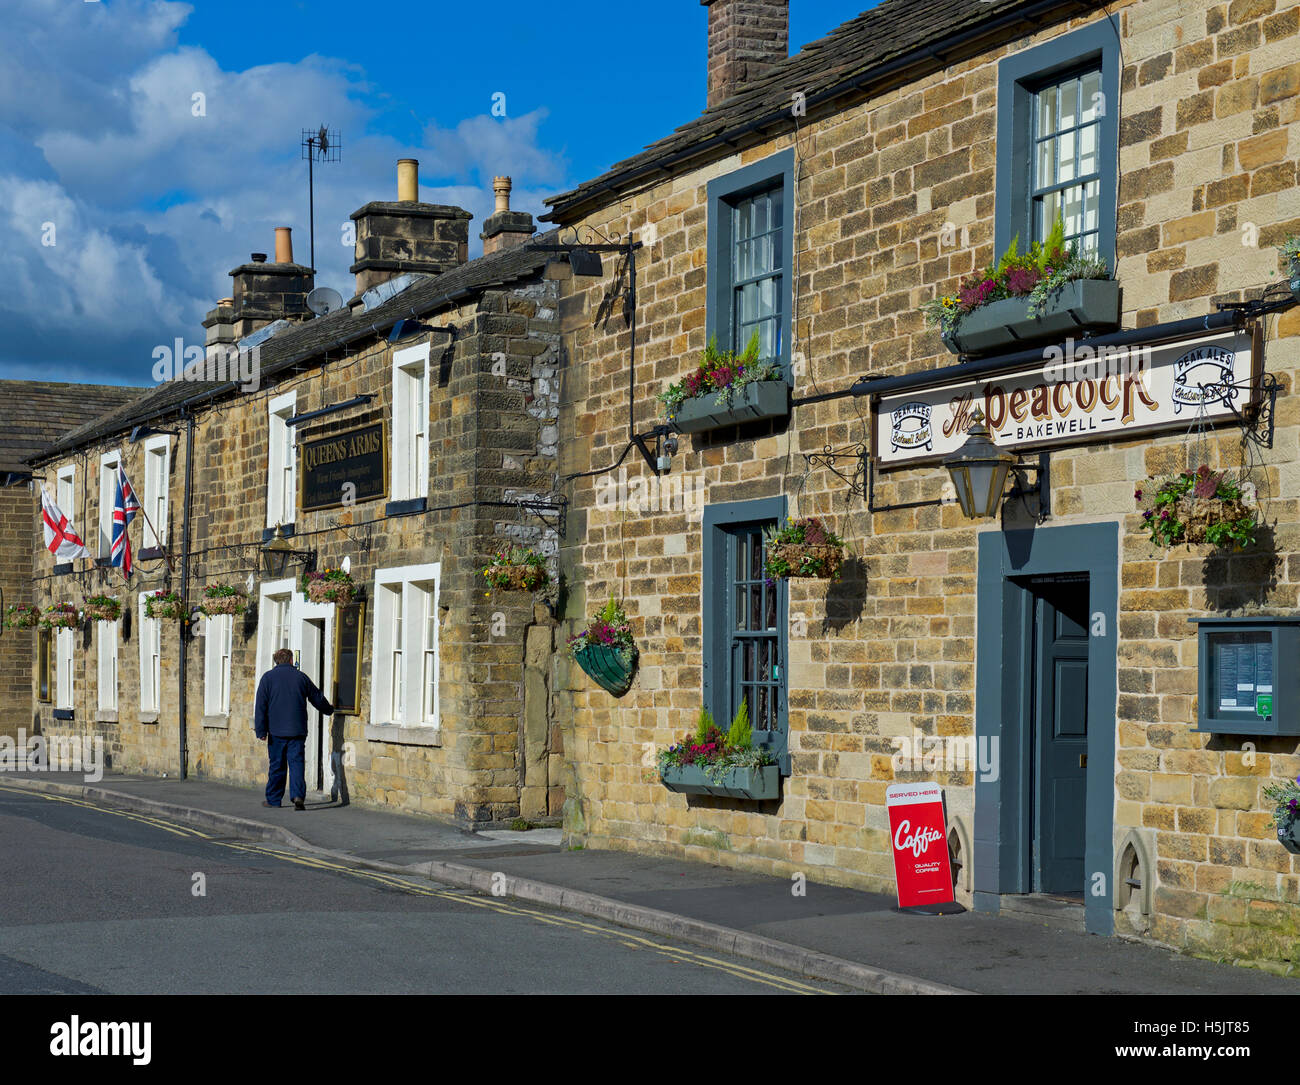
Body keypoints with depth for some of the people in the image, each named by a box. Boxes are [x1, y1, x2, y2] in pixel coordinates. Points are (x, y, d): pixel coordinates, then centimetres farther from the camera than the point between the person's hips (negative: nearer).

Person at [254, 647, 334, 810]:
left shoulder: (268, 677, 2)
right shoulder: (301, 677, 8)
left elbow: (261, 706, -3)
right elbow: (318, 699, 19)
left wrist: (261, 730, -3)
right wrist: (329, 709, 39)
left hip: (276, 730, -1)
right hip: (298, 730, 1)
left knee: (276, 766, 8)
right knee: (296, 763, -3)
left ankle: (273, 799, 15)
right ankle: (298, 795, -20)